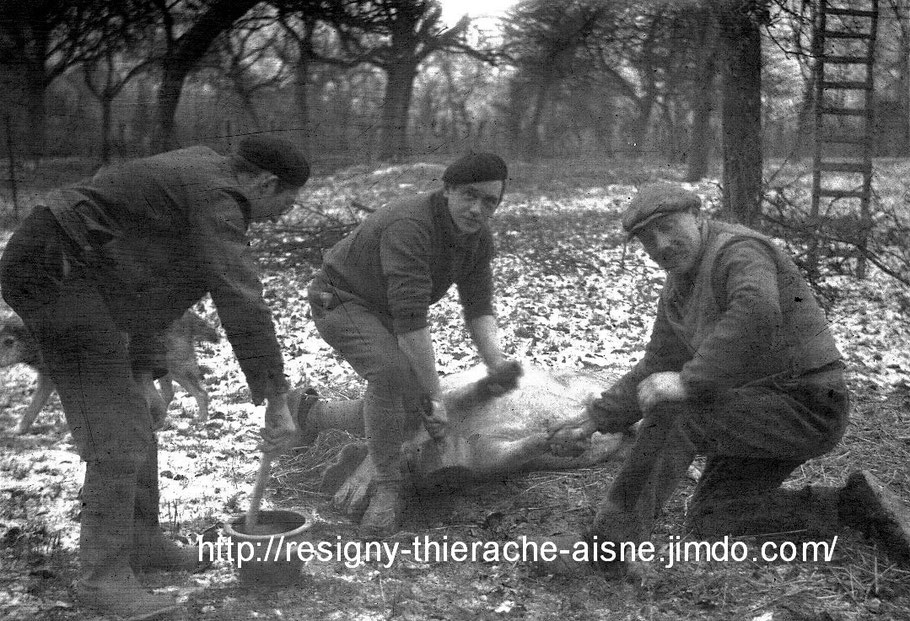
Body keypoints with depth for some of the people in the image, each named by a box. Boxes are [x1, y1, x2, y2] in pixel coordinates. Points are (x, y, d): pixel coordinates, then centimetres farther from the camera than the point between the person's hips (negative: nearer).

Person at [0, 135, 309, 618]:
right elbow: (242, 306, -24)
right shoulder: (216, 196, -15)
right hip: (57, 270, -10)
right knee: (118, 437, -9)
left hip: (51, 270, 10)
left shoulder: (195, 178, 17)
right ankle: (103, 577, -1)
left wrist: (143, 378, 15)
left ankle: (140, 541, 26)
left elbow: (145, 288, 19)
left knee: (132, 418, 15)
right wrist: (277, 403, -20)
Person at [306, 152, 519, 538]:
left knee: (410, 416, 8)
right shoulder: (410, 227, -37)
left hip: (384, 310, 8)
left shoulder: (479, 239, -9)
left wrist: (495, 362, -29)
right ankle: (387, 490, -20)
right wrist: (434, 395, -39)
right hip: (342, 300, -8)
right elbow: (410, 319, -40)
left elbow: (478, 308, -10)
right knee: (391, 373, -35)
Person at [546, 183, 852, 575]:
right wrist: (593, 422, 12)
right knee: (708, 520, 12)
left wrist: (690, 382, -39)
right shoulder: (677, 291, 9)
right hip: (770, 408, 10)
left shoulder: (738, 252, -19)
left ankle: (607, 543, -17)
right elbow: (654, 371, 17)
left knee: (672, 415, -25)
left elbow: (757, 315, -42)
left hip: (806, 405, -10)